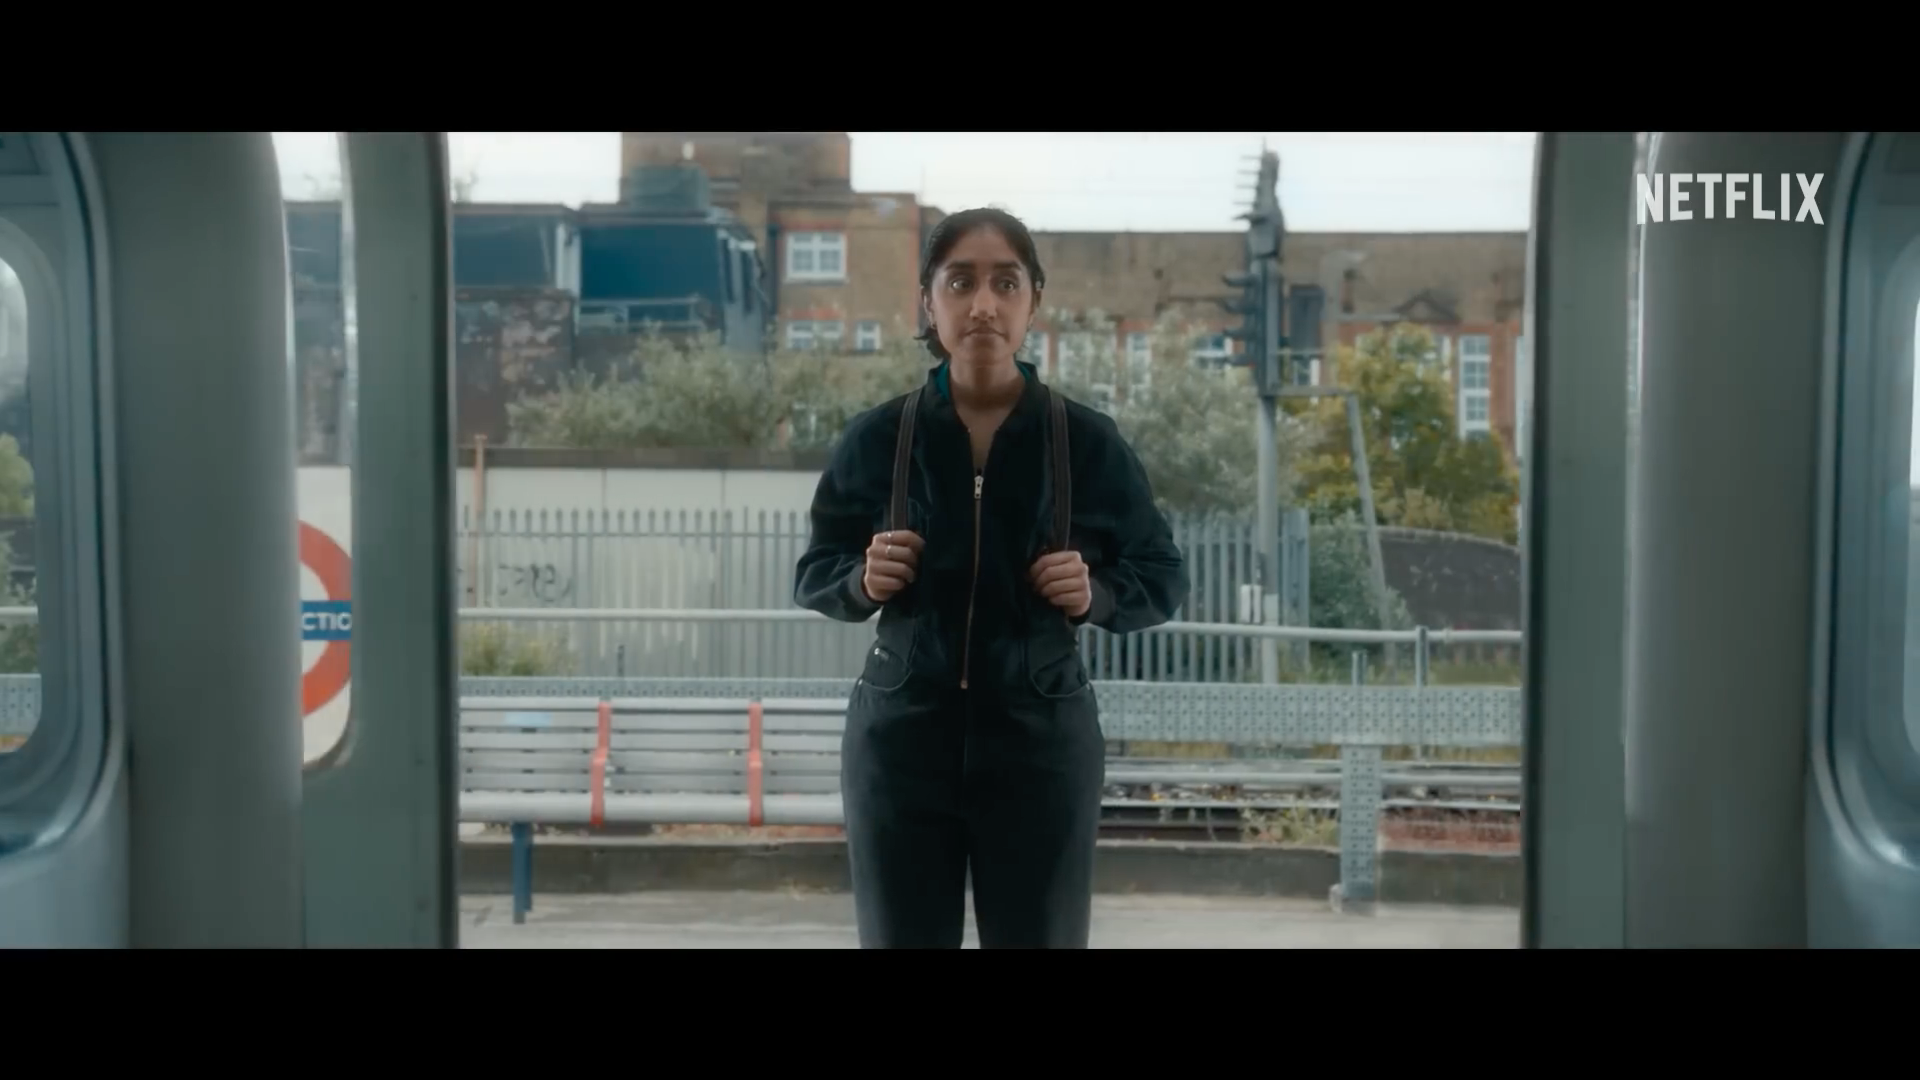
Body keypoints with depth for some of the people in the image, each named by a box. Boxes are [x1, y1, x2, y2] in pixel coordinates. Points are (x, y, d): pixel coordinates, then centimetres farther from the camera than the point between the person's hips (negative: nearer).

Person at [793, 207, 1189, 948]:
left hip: (1041, 739, 0)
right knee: (900, 939, 6)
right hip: (901, 737, 1)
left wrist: (1098, 594, -13)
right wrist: (861, 580, -12)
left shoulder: (1087, 440, -1)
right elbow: (812, 576, 10)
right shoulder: (876, 438, 0)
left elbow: (1164, 580, 8)